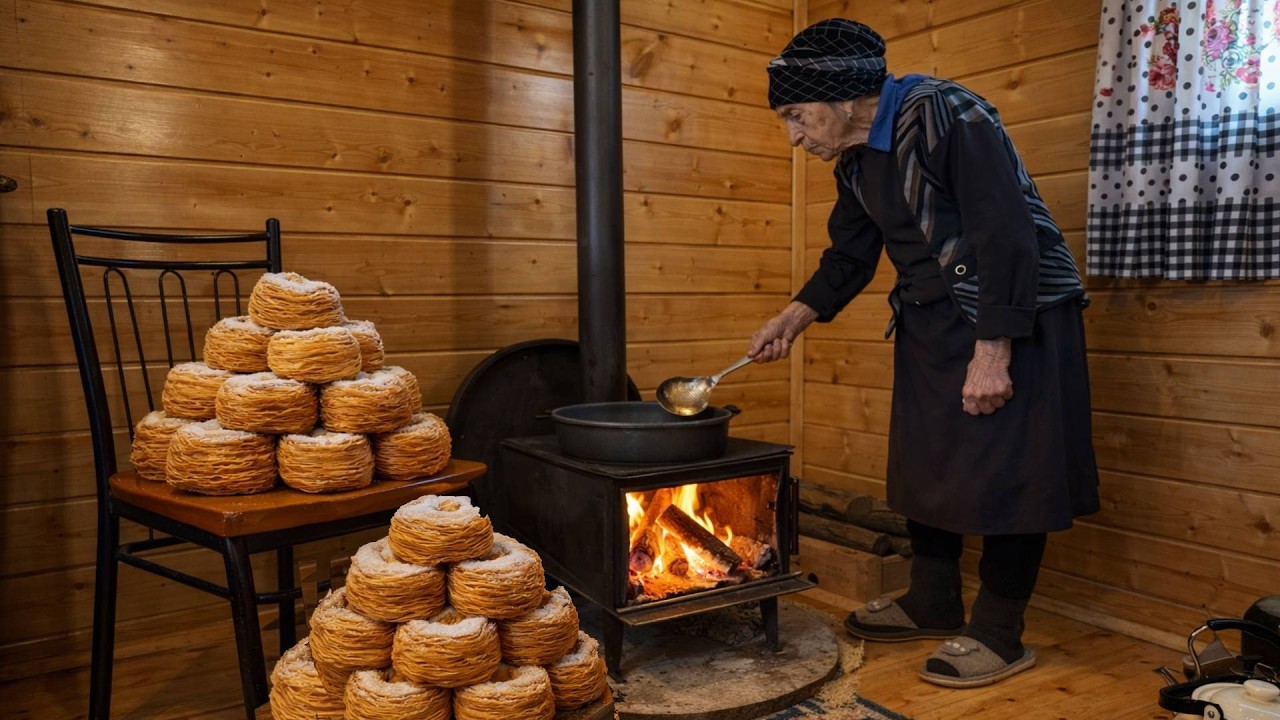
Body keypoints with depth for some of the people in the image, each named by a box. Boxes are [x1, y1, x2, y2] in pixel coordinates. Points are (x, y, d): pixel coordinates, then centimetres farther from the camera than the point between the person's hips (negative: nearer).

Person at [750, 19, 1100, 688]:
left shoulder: (945, 114, -20)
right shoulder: (856, 162, 6)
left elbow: (1007, 232, -24)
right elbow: (849, 257, 16)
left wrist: (992, 353, -25)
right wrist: (792, 318, 2)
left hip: (1015, 316, -8)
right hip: (933, 322, 9)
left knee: (1004, 475, -3)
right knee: (928, 465, 13)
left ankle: (999, 634, 10)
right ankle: (931, 606, 29)